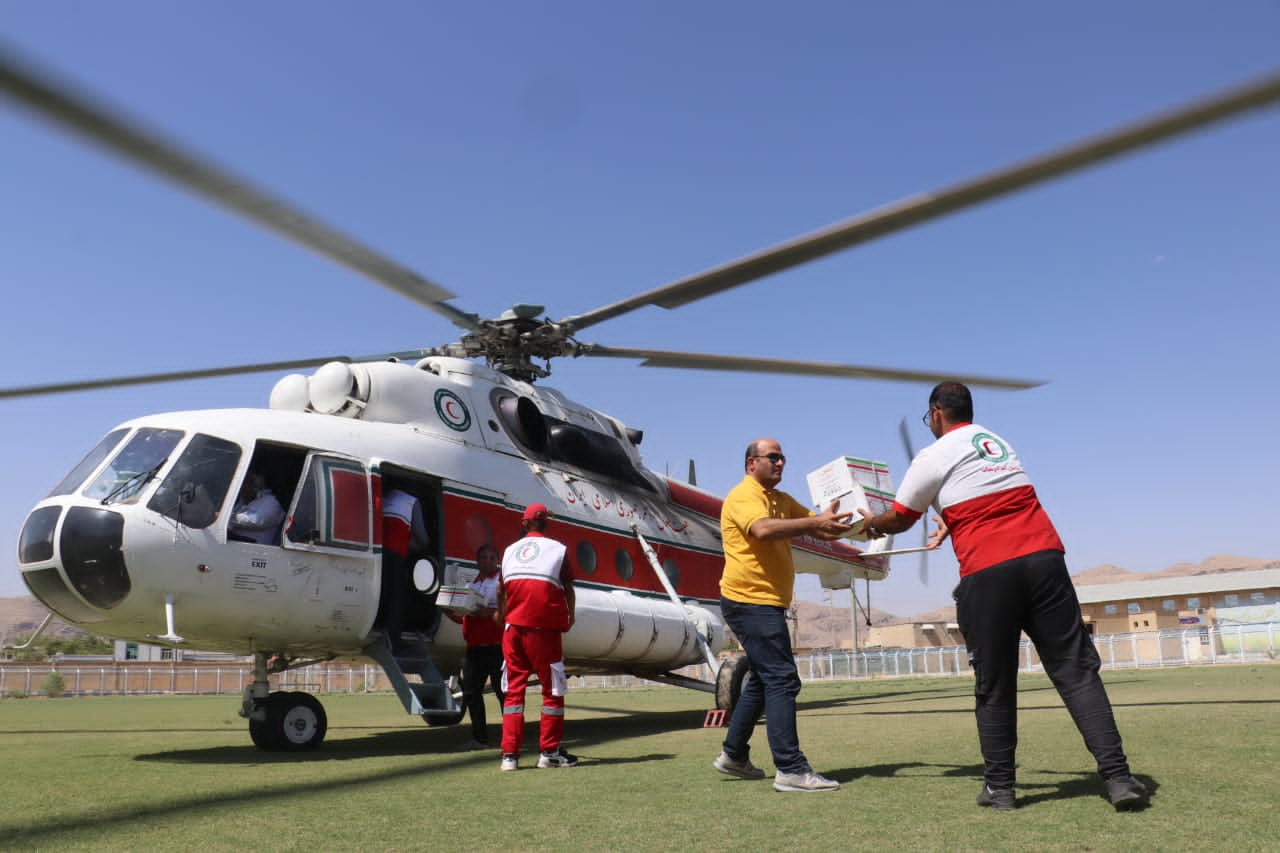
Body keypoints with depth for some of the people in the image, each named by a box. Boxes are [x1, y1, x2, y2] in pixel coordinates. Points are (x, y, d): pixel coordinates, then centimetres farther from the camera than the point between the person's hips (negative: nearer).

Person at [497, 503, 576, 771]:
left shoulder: (510, 550, 11)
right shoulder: (557, 549, 0)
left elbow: (501, 591, 10)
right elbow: (568, 588, -2)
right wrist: (570, 617, 14)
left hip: (513, 628, 4)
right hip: (544, 628, -4)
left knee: (513, 690, 8)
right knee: (553, 689, 6)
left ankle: (509, 754, 5)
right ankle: (549, 751, 9)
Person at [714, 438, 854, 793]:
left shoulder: (782, 500, 18)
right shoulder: (743, 495, -11)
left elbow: (814, 524, 9)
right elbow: (762, 529, -30)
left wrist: (831, 521, -12)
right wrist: (815, 523, -38)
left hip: (764, 603, 10)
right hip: (750, 601, -10)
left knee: (762, 680, 17)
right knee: (782, 680, -13)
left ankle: (733, 755, 28)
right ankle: (790, 769, -12)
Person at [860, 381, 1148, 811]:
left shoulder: (933, 457, 5)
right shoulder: (1000, 443, 23)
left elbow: (898, 519, 15)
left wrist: (870, 523, 35)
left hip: (987, 574, -4)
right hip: (1044, 558, 4)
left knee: (994, 687, 7)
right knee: (1077, 671, 5)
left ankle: (999, 787, 14)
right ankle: (1118, 776, -2)